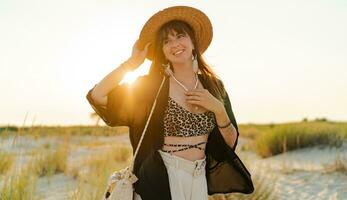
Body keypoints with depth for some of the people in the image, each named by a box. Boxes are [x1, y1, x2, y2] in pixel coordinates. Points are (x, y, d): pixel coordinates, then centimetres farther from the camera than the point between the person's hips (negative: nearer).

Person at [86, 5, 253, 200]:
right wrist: (133, 62, -14)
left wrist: (218, 109, -13)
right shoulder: (153, 86, -9)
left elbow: (231, 142, 3)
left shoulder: (214, 86, 2)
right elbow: (97, 96, -20)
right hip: (161, 178, -3)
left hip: (199, 179, 4)